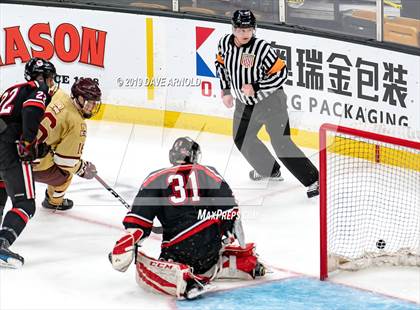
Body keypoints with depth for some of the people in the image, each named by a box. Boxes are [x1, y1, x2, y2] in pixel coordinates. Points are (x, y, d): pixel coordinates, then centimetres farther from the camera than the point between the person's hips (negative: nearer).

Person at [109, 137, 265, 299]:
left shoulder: (157, 178, 7)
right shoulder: (209, 173, 12)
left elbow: (139, 217, -3)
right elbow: (229, 207, 6)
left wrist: (127, 243, -6)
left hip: (178, 249, -4)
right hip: (213, 244, 4)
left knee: (144, 272, 2)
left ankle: (181, 276, -26)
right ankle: (244, 261, 10)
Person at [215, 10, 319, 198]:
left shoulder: (262, 48, -26)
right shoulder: (225, 43, -8)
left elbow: (281, 74, -22)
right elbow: (221, 64, 12)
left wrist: (255, 87, -27)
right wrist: (226, 90, 7)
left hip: (270, 101, -7)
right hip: (245, 103, 7)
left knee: (281, 144, -13)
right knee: (242, 139, 19)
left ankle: (313, 180, -9)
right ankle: (269, 170, 41)